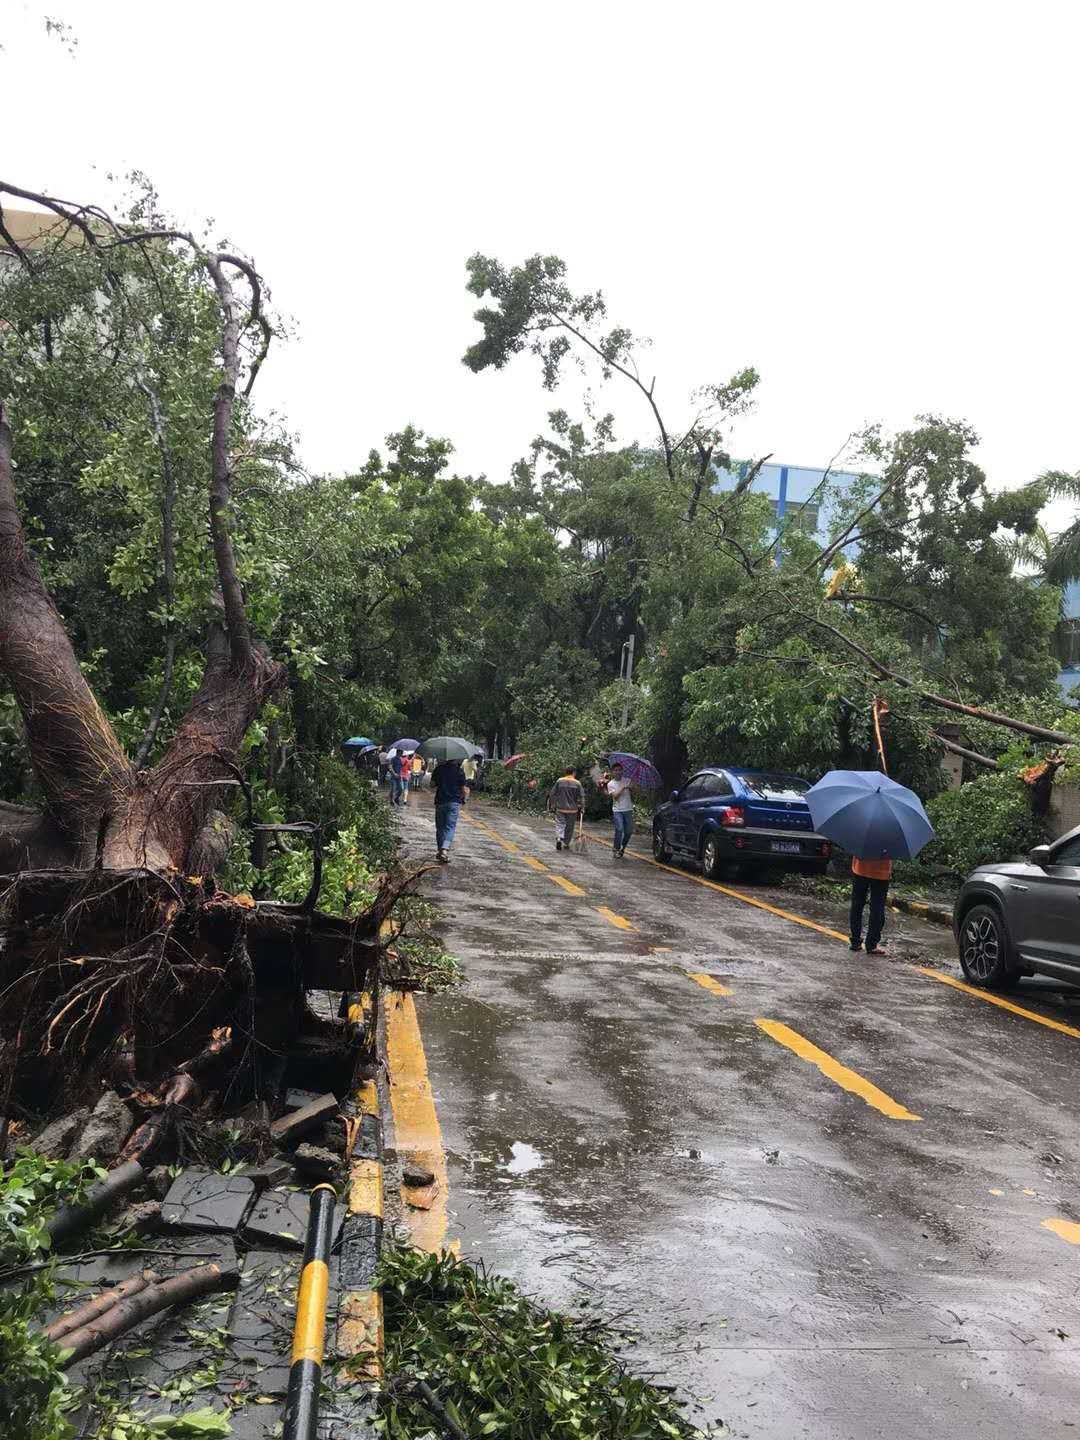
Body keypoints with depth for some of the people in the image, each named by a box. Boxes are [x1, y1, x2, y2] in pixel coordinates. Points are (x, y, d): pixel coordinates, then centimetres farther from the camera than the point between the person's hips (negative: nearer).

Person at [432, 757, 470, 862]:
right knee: (450, 827, -4)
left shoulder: (439, 769, 1)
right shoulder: (459, 771, -5)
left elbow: (432, 785, 6)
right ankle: (445, 849, -23)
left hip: (440, 801, 2)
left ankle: (441, 850, 19)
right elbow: (464, 788, -4)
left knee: (440, 827, 14)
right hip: (454, 802, -2)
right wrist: (464, 799, 13)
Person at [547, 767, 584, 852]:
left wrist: (552, 806, 12)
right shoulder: (577, 783, -3)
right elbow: (581, 797, -4)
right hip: (572, 809, 0)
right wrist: (581, 808, 5)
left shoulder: (559, 781, -1)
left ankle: (559, 838, -20)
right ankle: (566, 844, 17)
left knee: (559, 824, 5)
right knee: (569, 827, 11)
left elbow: (552, 794, 1)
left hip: (560, 808, 0)